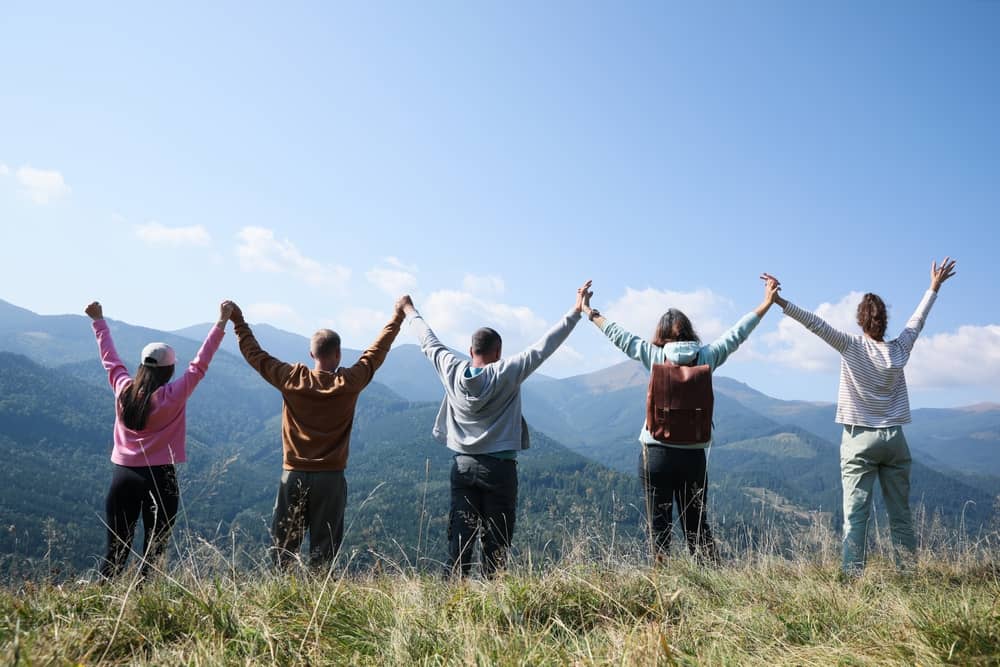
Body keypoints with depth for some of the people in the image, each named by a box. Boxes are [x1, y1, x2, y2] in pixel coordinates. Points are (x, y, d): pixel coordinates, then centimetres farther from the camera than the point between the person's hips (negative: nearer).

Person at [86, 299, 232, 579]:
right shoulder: (174, 396, -10)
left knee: (116, 551, 11)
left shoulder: (123, 389, 1)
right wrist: (221, 323, -6)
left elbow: (109, 358, 15)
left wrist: (98, 321, 28)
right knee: (153, 554, 4)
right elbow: (200, 364, -8)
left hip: (123, 476, 4)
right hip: (160, 478, -4)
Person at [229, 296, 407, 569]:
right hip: (331, 477, -1)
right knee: (324, 546, 6)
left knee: (283, 544, 11)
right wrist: (399, 315, 14)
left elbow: (255, 355, 6)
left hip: (294, 475, 1)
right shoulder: (349, 383, -7)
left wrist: (238, 321, 18)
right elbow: (377, 351, 3)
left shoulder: (291, 379, -5)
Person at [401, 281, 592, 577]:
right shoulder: (507, 373, -10)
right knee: (496, 544, 3)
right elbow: (545, 346, -11)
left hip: (463, 466, 4)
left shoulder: (453, 371, -1)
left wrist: (411, 313, 30)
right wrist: (576, 311, -7)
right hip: (499, 468, -4)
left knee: (459, 542, 6)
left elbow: (429, 342, 13)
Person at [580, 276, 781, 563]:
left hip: (656, 452, -2)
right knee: (697, 523, 13)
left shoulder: (654, 356, -2)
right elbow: (736, 333, 10)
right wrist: (767, 302, 20)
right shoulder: (706, 356, 1)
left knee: (659, 525, 4)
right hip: (694, 454, 2)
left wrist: (590, 311, 20)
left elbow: (618, 334, 7)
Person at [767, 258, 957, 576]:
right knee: (900, 513, 9)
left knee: (855, 513, -5)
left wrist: (779, 301, -17)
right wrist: (934, 286, 32)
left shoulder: (851, 346, -6)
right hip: (893, 439, 3)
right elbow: (917, 319, 18)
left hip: (859, 440, -3)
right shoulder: (899, 349, 3)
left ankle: (853, 573, -9)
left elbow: (814, 323, -14)